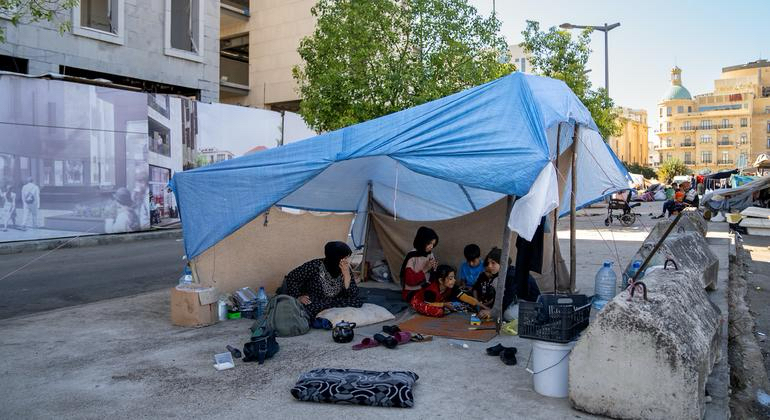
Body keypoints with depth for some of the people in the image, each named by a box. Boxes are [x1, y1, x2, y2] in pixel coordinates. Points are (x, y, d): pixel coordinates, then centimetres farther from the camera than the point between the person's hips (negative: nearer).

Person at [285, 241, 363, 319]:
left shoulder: (346, 269, -8)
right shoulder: (315, 266, -20)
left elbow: (353, 295, -13)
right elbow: (291, 277, -11)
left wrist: (346, 275, -25)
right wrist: (298, 297, -16)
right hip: (312, 301, -6)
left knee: (358, 302, -19)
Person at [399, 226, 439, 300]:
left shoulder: (430, 255, 1)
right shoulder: (412, 257, -17)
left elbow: (431, 276, 10)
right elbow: (410, 280, -19)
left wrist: (433, 269, -11)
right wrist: (425, 269, -23)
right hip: (412, 292, -7)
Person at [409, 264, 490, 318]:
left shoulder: (452, 287, -19)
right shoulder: (431, 290, -37)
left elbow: (466, 297, -26)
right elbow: (426, 304, -23)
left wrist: (483, 307, -36)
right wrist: (443, 305, -27)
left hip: (437, 301, 6)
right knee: (439, 312, -34)